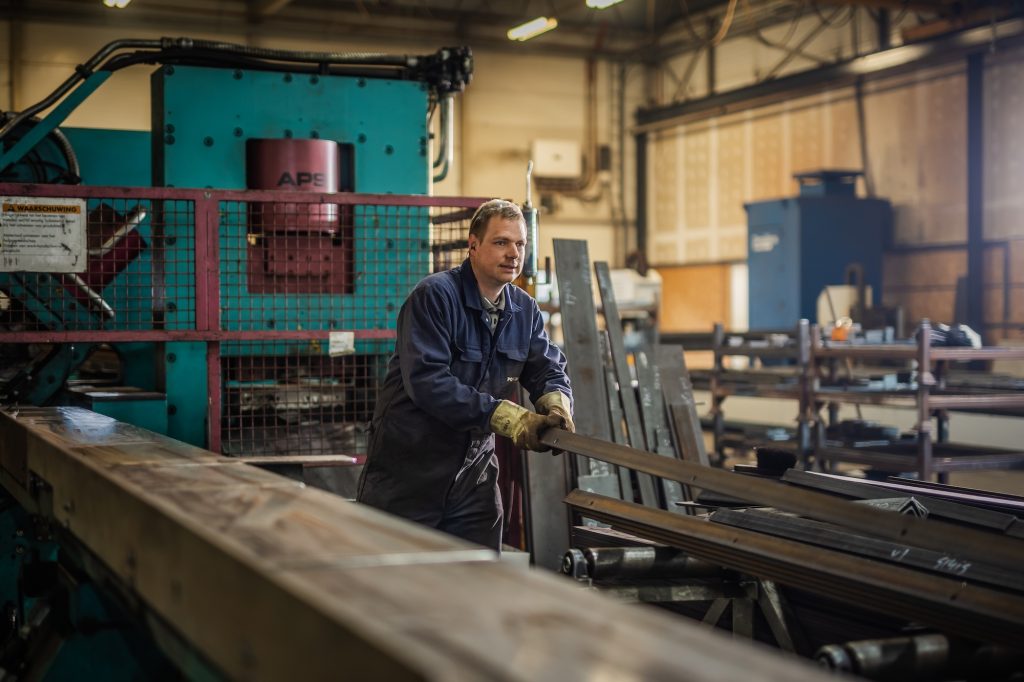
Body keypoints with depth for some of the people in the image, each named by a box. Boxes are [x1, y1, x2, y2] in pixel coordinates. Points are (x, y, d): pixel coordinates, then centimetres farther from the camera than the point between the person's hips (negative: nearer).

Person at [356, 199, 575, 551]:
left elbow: (549, 372, 8)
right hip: (407, 471, -6)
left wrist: (556, 404, -18)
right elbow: (426, 380, -27)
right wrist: (505, 416, -30)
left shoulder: (525, 310, 6)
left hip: (474, 475, 6)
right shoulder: (434, 296, -17)